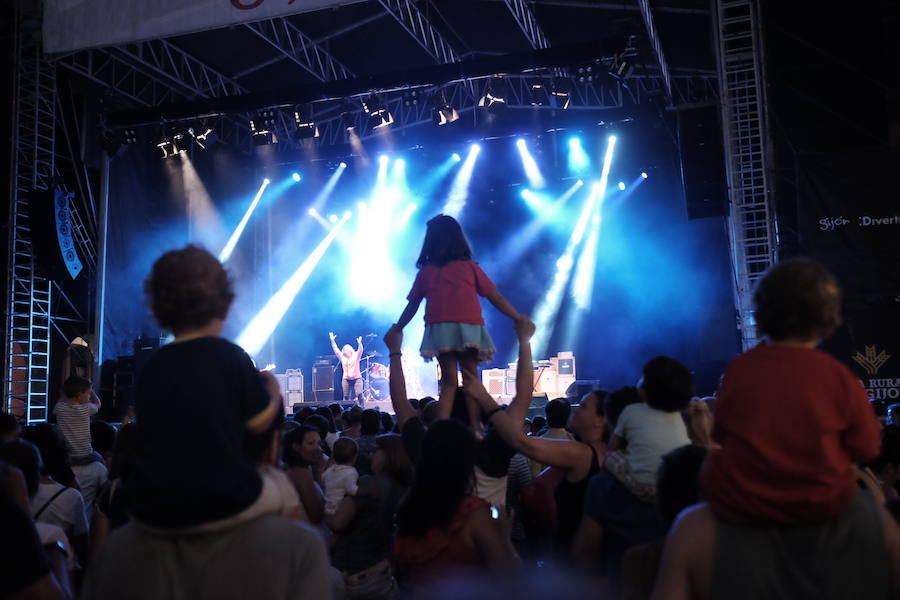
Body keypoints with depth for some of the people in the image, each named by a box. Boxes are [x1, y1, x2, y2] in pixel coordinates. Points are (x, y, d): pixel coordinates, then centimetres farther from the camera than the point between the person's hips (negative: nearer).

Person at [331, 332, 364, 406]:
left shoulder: (356, 355, 2)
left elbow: (360, 350, -13)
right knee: (346, 397, 2)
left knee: (359, 395, -12)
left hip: (357, 378, -3)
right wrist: (332, 340, -6)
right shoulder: (342, 357, 9)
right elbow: (336, 350, 4)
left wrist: (359, 343, -33)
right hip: (346, 379, 3)